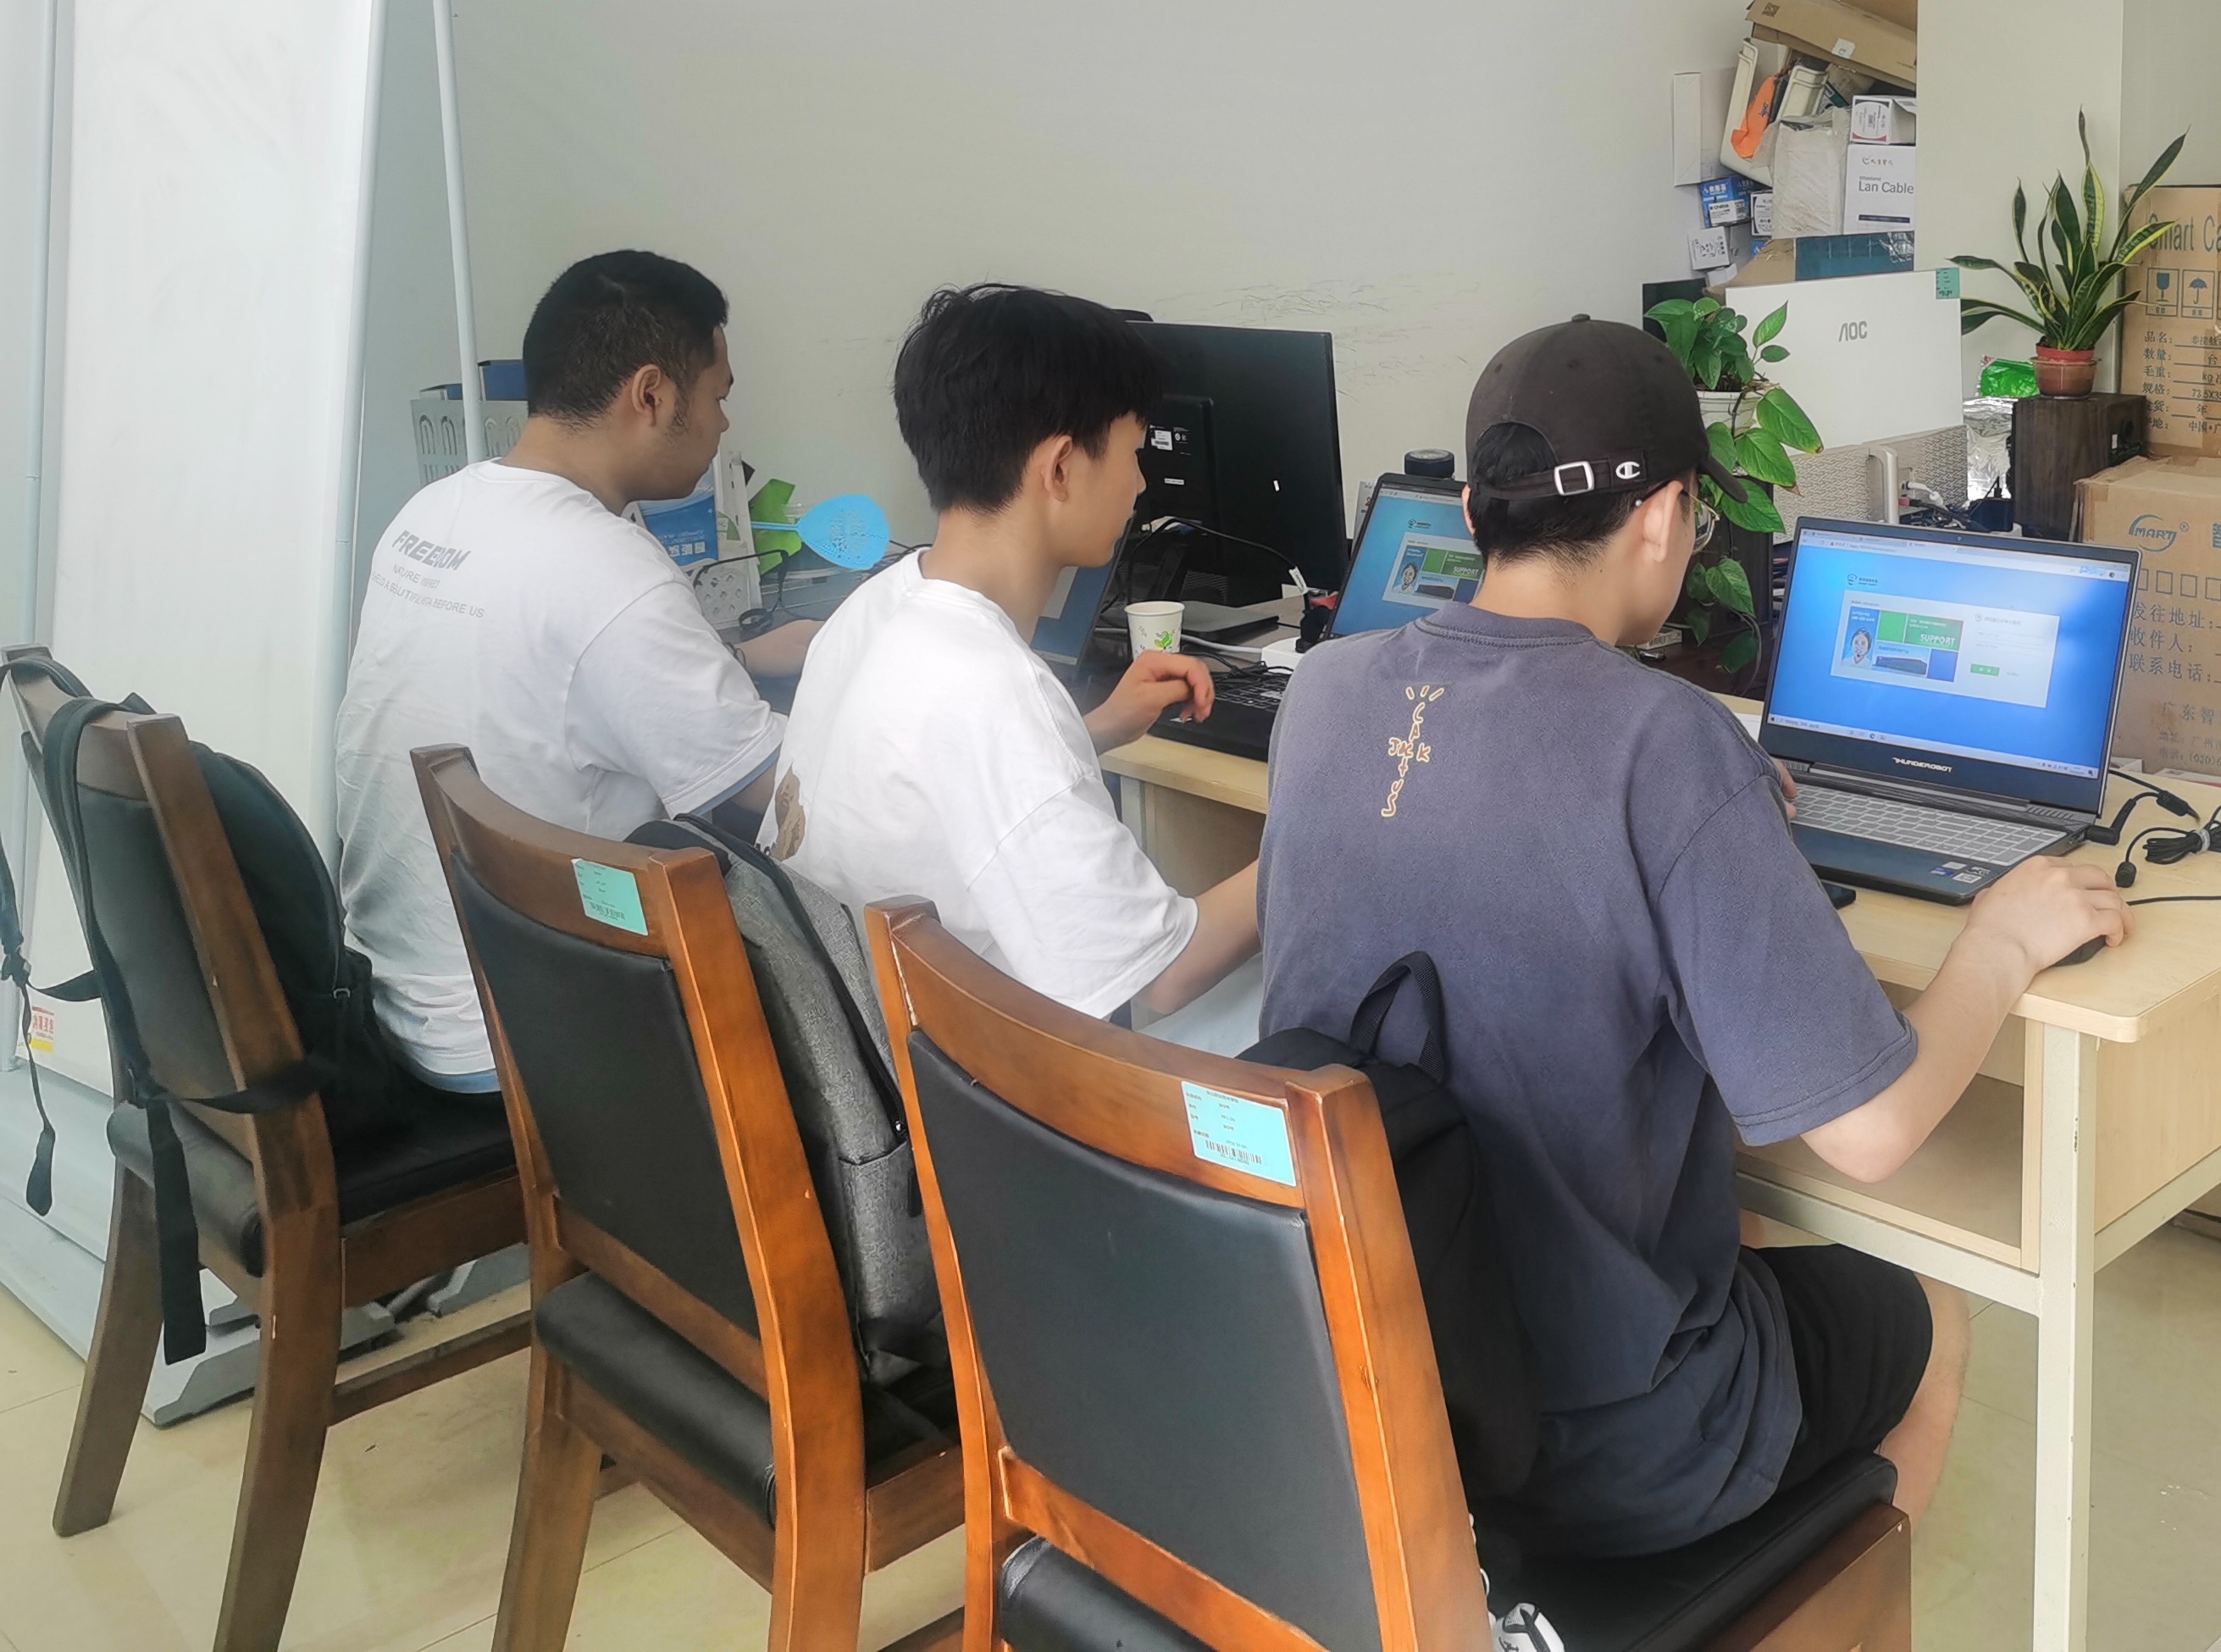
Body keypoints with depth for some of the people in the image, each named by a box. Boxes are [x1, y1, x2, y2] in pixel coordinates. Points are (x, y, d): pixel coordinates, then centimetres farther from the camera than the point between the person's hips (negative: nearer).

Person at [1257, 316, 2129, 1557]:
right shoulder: (1668, 742, -24)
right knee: (1927, 1323, 25)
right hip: (1592, 1447, -5)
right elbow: (1872, 1131, -19)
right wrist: (2005, 941, -1)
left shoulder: (1325, 690, -5)